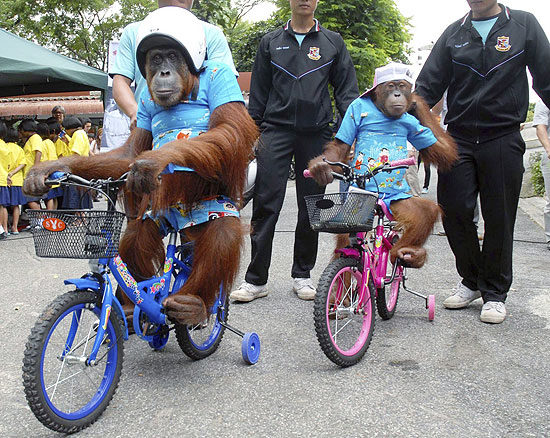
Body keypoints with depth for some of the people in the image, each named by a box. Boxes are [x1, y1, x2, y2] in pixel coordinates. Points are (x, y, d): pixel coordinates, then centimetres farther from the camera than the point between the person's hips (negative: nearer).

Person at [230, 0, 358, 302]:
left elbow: (347, 90, 10)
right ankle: (256, 279, -1)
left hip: (316, 133, 1)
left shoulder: (333, 42, 12)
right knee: (265, 204, -7)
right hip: (276, 129, 0)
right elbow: (258, 93, 13)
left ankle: (302, 274, 18)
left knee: (311, 207, 5)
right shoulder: (271, 42, 13)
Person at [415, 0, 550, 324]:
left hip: (503, 140, -2)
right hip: (458, 138, 2)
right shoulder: (454, 33, 10)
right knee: (454, 210, -2)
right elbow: (428, 85, 8)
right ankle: (471, 280, 20)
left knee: (499, 217, 1)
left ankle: (495, 293, 16)